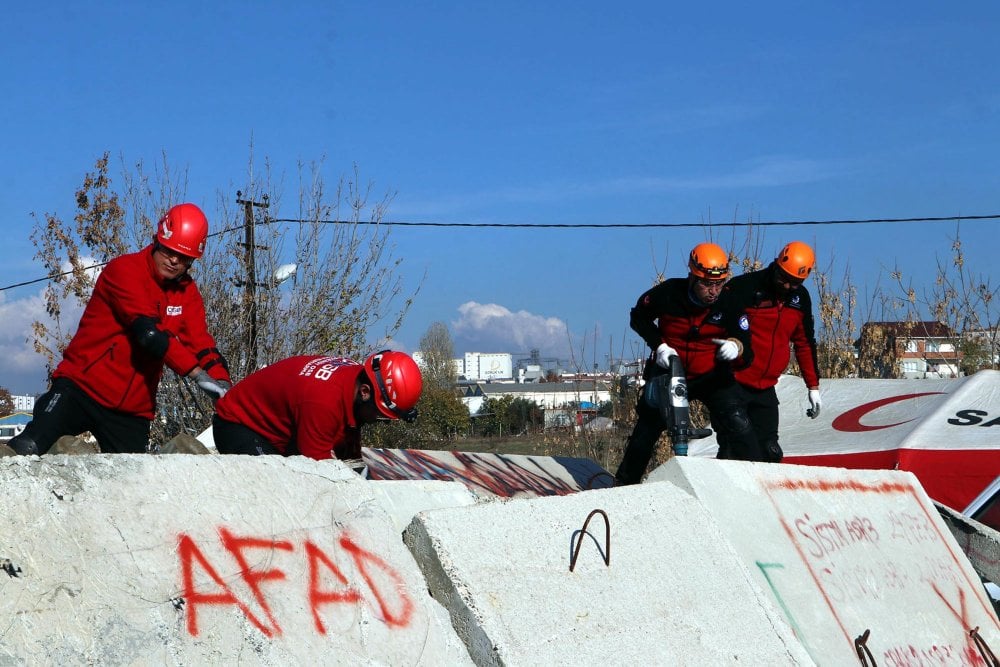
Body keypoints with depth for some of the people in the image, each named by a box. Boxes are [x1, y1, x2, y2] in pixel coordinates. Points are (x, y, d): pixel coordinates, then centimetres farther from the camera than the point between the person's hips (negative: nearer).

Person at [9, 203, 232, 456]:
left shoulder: (186, 291, 10)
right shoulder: (125, 270, -11)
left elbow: (201, 342, 1)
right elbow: (148, 332, -22)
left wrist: (222, 383, -19)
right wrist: (196, 373, -28)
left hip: (132, 412, 6)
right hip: (82, 388, -6)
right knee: (25, 450, -21)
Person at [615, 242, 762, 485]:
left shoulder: (729, 305, -19)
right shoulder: (669, 293, -19)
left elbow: (747, 357, -18)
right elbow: (639, 317, 2)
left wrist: (737, 348, -42)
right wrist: (658, 344, -13)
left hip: (712, 377, 0)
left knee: (738, 427, -17)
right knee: (646, 430, 6)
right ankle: (624, 482, 25)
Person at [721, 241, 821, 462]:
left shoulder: (801, 298, 8)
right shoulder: (745, 287, -12)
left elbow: (805, 343, 18)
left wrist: (813, 386, 18)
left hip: (765, 389, 6)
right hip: (733, 384, -5)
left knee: (769, 452, 2)